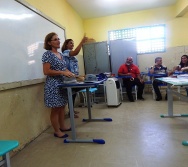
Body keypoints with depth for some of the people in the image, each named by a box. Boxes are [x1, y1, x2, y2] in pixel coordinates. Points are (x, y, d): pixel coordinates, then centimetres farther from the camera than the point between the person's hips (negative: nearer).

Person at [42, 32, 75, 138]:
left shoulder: (60, 54, 13)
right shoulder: (47, 54, -11)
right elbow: (46, 71, -19)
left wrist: (69, 73, 0)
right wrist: (62, 72, -23)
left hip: (62, 84, 8)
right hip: (53, 85, -8)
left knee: (62, 106, 16)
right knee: (55, 109, 2)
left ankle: (62, 126, 32)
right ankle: (57, 131, 17)